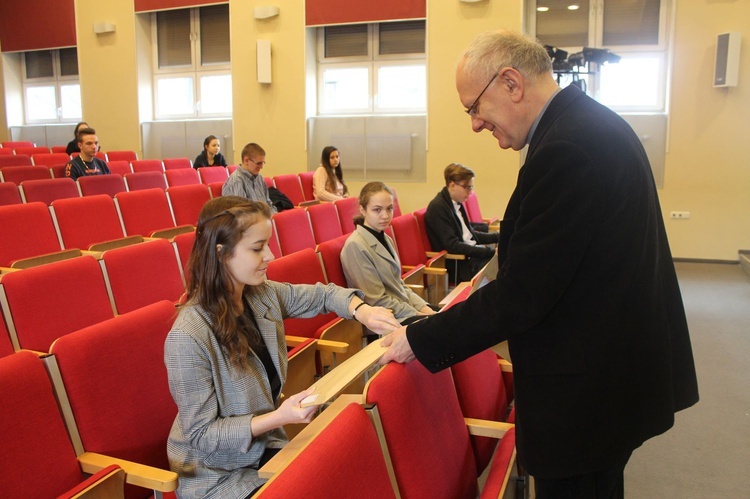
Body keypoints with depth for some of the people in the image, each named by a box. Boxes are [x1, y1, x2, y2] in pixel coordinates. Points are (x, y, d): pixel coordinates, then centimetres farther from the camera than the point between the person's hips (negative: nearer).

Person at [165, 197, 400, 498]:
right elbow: (202, 434, -21)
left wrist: (362, 311, -13)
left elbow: (323, 294, 8)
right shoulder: (188, 338, -27)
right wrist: (279, 417, -32)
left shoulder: (264, 295, -8)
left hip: (264, 446, 6)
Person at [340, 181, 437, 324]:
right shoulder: (355, 246, -17)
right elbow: (378, 301, -18)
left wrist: (423, 307, -2)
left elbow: (398, 284, 12)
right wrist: (417, 314, -16)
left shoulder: (385, 239, 10)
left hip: (405, 308, 8)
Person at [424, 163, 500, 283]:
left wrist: (498, 237, 8)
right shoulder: (437, 207, -15)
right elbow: (452, 246, -22)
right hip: (458, 264, -9)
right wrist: (489, 251, -23)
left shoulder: (457, 203, 11)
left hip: (472, 254, 9)